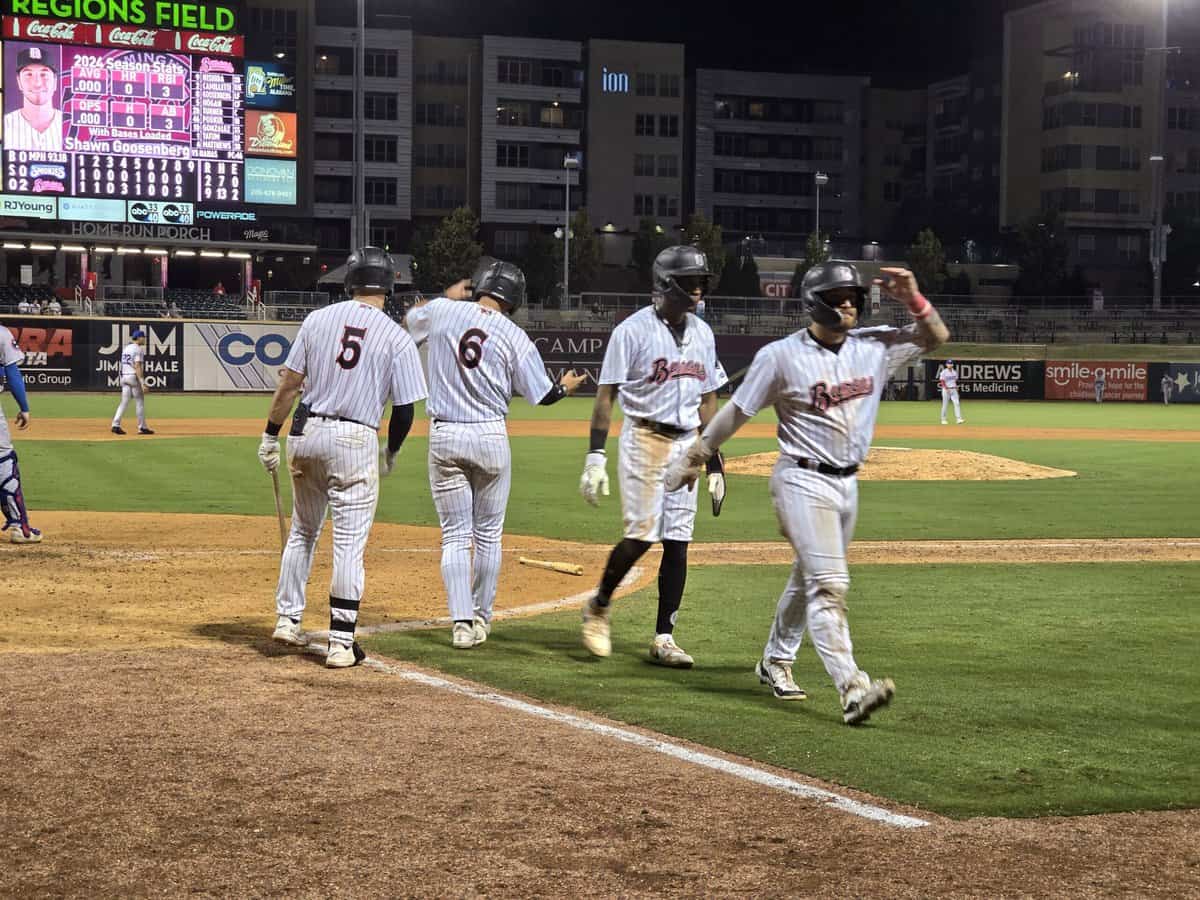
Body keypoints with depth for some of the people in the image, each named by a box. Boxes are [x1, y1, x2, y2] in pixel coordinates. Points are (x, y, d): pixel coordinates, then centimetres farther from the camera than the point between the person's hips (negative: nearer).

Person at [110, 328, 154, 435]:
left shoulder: (126, 348, 14)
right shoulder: (138, 349, -11)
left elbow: (124, 364, 16)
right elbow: (137, 367, -19)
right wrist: (142, 383, -23)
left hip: (124, 376, 7)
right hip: (134, 376, -7)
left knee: (124, 401, 6)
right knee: (139, 402, 2)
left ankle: (116, 425, -4)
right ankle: (142, 427, 6)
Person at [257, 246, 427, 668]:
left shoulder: (317, 319, 3)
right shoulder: (398, 339, -5)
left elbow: (289, 384, 3)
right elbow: (404, 408, -4)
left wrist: (271, 435, 10)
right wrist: (391, 451, 13)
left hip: (305, 434, 4)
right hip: (355, 442, -3)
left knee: (303, 531, 20)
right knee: (350, 543, 0)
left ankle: (287, 618, 23)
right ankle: (341, 641, -1)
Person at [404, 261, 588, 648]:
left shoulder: (441, 311, -1)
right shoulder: (514, 336, -4)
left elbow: (407, 320, 22)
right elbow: (543, 395, 2)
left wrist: (447, 297, 32)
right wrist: (567, 386, 23)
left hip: (444, 437, 1)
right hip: (491, 437, -1)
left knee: (455, 535, 5)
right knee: (488, 535, 13)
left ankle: (462, 623, -5)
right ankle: (481, 620, 19)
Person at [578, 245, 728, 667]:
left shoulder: (702, 333, 11)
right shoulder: (633, 330, -7)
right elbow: (606, 395, -8)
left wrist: (715, 464, 13)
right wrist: (595, 457, -15)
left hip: (685, 444, 6)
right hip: (644, 439, -6)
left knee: (678, 541, 2)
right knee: (642, 534, -12)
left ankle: (664, 639, 7)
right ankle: (599, 605, 14)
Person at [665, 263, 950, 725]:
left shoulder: (875, 346, 4)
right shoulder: (781, 355, -11)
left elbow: (936, 336, 12)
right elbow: (736, 411, -4)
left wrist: (913, 298, -6)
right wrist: (693, 457, 1)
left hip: (847, 482, 7)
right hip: (803, 480, -7)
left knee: (809, 578, 19)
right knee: (829, 583, -17)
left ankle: (775, 661, 38)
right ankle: (852, 688, -24)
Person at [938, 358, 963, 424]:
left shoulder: (955, 372, 12)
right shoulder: (944, 372, -5)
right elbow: (942, 382, -11)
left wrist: (956, 387, 8)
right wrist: (946, 388, -20)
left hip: (954, 389, 5)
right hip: (946, 390, -5)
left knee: (956, 403, -9)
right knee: (945, 405, 1)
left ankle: (958, 419, -14)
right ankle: (943, 419, 10)